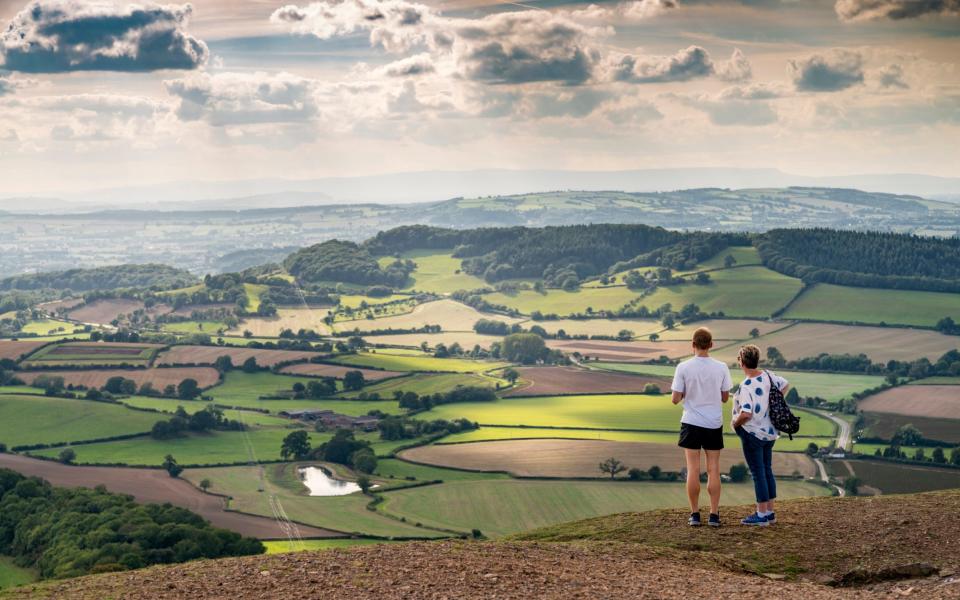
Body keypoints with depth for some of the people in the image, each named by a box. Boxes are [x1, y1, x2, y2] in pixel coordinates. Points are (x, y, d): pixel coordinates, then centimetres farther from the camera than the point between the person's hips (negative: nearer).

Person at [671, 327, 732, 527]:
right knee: (713, 470, 7)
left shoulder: (683, 368, -10)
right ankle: (714, 515, 7)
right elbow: (725, 397, 3)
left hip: (691, 424, -1)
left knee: (693, 470, 4)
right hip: (714, 424, 1)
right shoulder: (721, 368, -5)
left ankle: (695, 514, 7)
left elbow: (675, 399, -8)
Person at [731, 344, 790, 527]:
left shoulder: (746, 386, -24)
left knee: (758, 473, 0)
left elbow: (746, 414, -32)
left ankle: (762, 515, 5)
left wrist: (735, 423, -12)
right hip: (770, 432, 8)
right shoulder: (768, 376, -1)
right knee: (767, 470, 16)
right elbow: (785, 384, 19)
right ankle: (770, 512, 23)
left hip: (752, 433, -8)